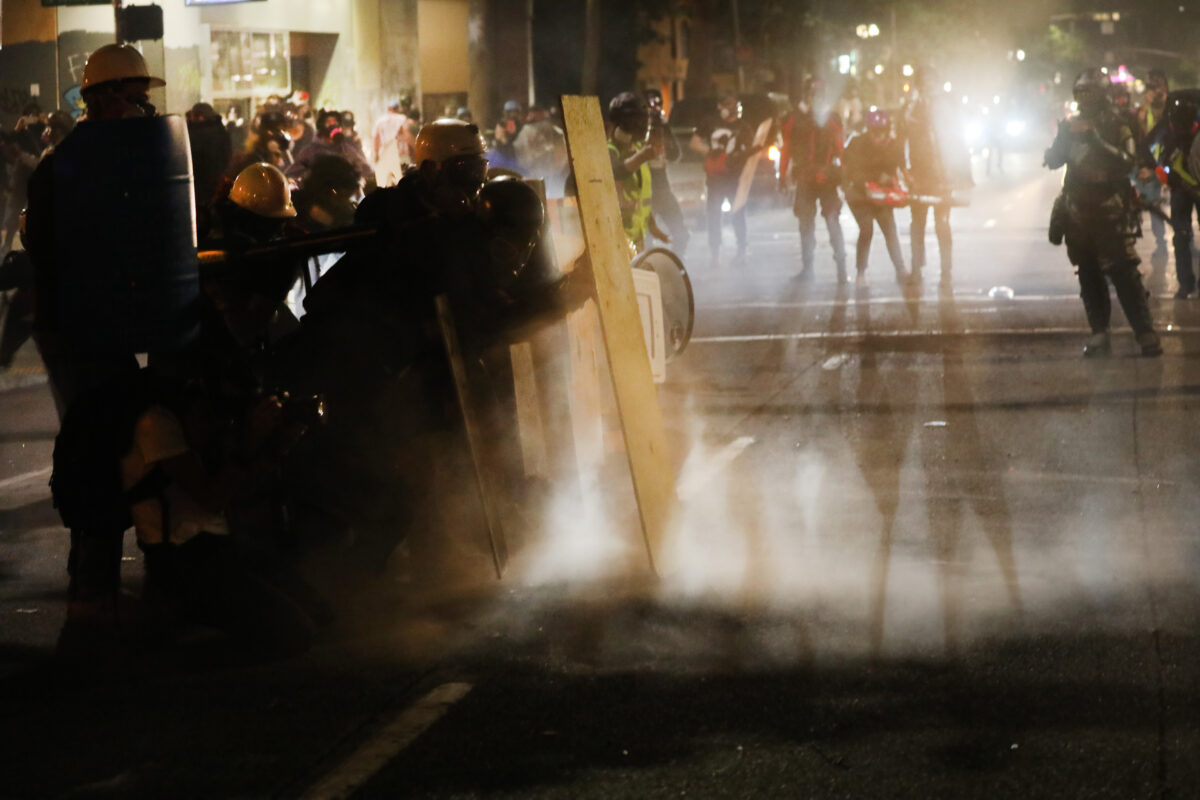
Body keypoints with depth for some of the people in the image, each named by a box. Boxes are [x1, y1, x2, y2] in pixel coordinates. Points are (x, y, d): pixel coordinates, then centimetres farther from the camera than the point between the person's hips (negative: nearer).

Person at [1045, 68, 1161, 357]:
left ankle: (1145, 333, -10)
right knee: (1088, 276, 5)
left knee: (1124, 273, -11)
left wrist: (1099, 143, -26)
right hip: (1077, 211, 5)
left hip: (1110, 211, -4)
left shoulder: (1117, 127, -1)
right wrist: (1063, 141, -11)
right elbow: (1053, 161, 9)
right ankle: (1099, 334, 9)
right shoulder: (1070, 127, 11)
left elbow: (1128, 162, -14)